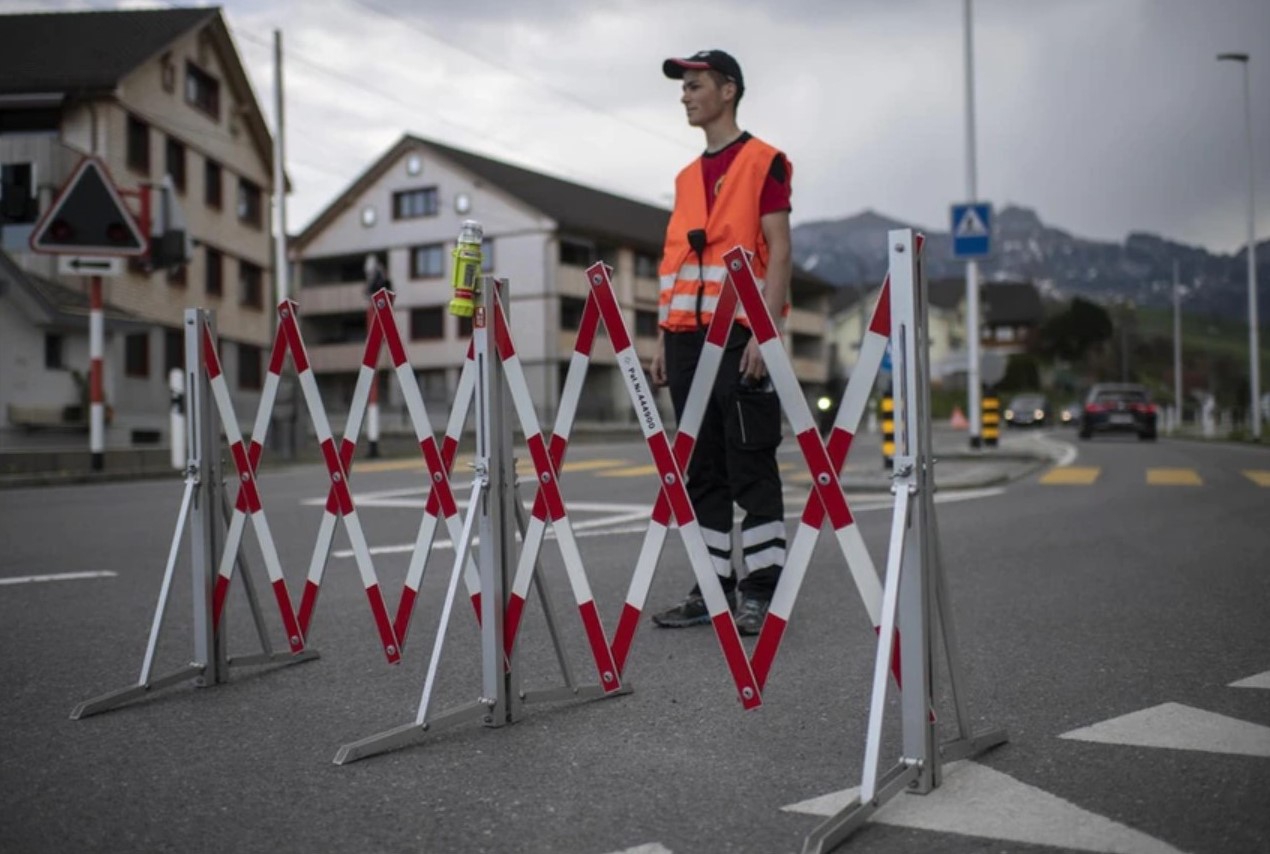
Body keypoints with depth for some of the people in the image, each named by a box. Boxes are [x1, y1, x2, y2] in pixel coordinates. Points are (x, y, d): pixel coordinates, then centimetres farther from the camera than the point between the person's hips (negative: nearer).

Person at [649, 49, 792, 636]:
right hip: (688, 338, 7)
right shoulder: (687, 178, 21)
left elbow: (778, 250, -6)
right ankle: (712, 586, 13)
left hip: (739, 335, -7)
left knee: (751, 466, -6)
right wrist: (663, 337, 14)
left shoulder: (763, 162, 1)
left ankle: (761, 590, -1)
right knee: (701, 468, 7)